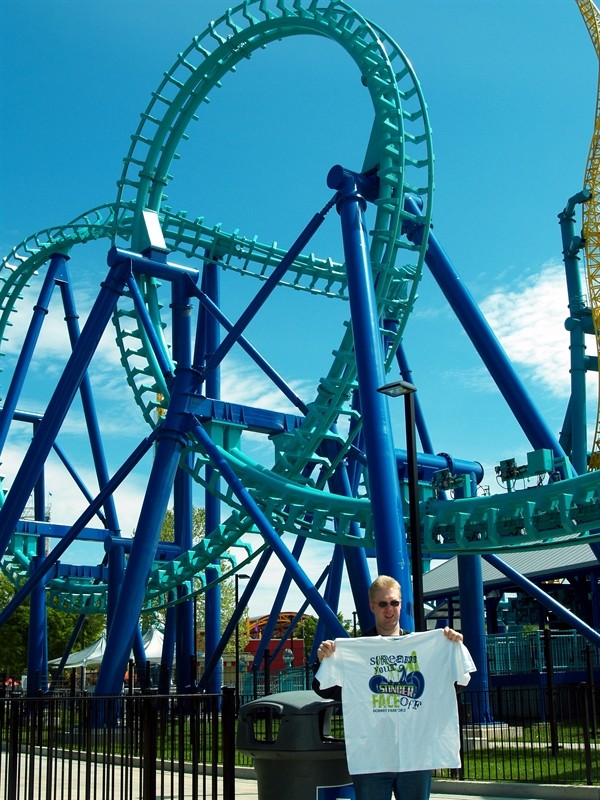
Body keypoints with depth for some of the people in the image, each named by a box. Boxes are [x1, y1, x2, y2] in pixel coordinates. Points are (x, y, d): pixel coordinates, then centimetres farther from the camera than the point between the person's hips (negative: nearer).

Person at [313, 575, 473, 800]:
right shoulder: (356, 648, 2)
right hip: (371, 756, -1)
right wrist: (323, 661, -17)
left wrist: (455, 647, -7)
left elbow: (453, 682, 7)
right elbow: (326, 691, 1)